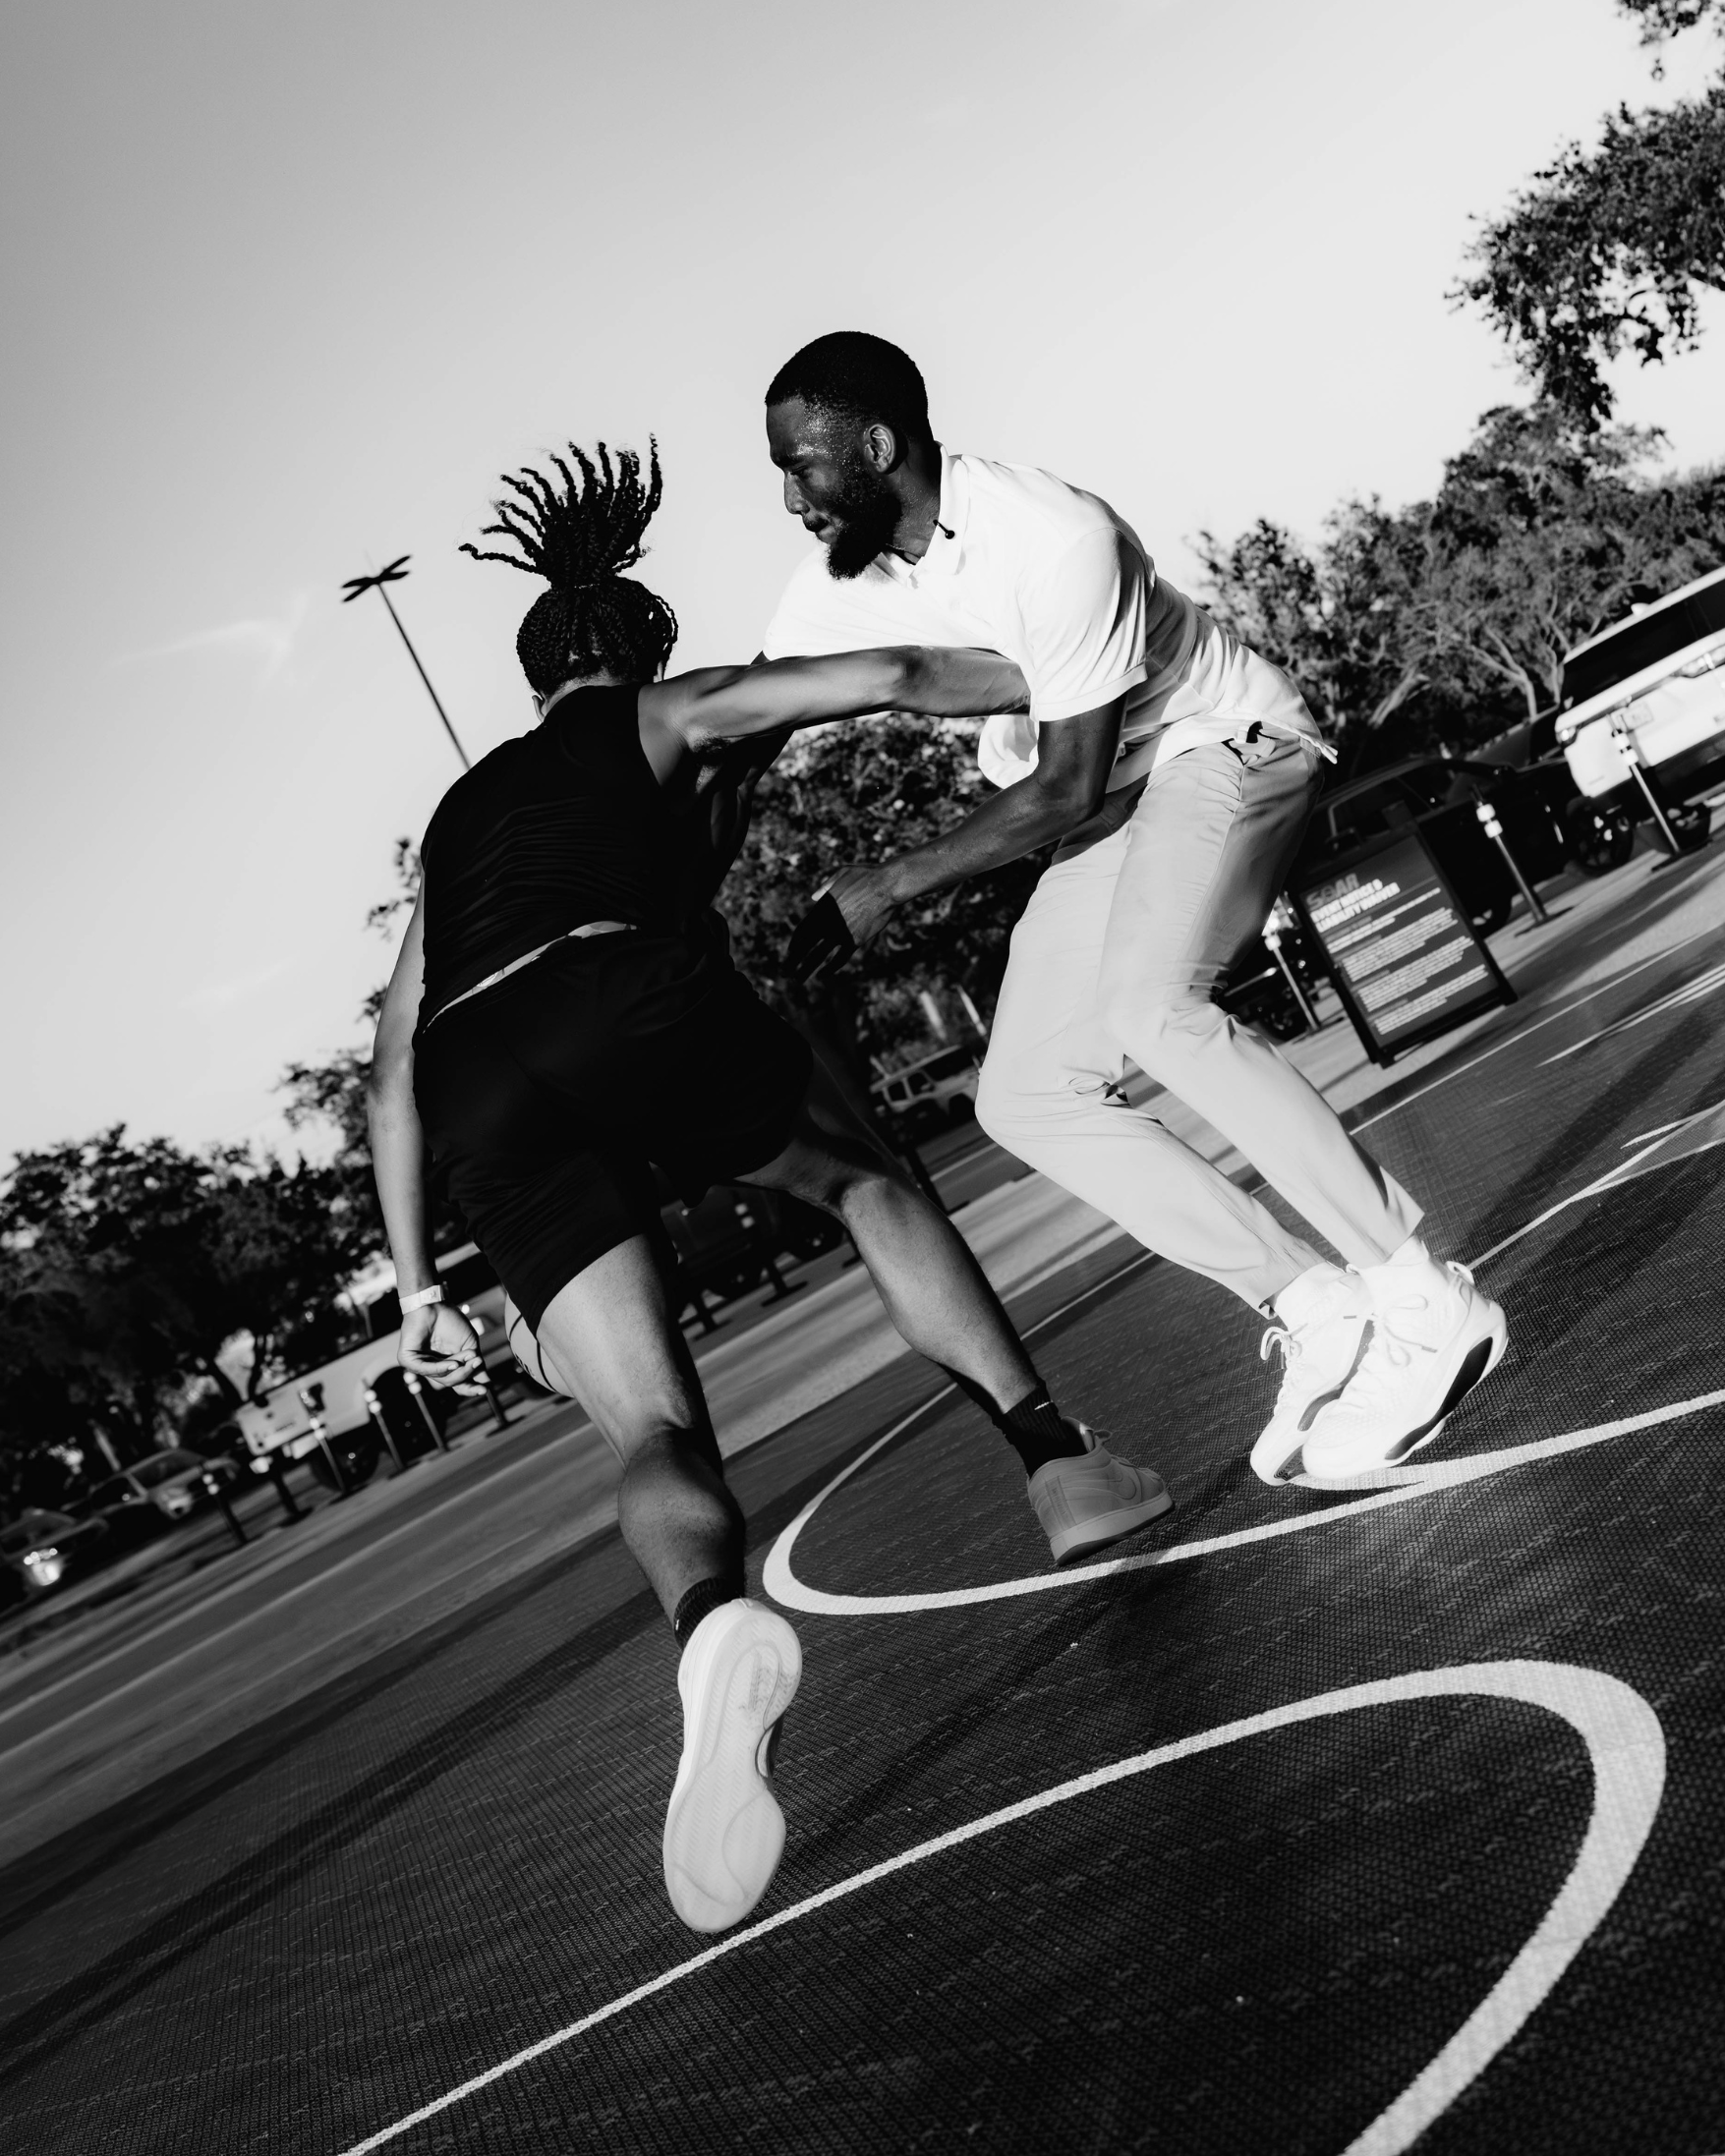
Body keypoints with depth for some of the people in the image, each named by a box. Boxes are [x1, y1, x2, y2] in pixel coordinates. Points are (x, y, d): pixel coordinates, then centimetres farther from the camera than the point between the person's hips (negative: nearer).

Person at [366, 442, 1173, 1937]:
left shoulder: (459, 813, 37)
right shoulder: (656, 719, 25)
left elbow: (397, 1068, 31)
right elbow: (887, 679, 12)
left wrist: (416, 1283, 32)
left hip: (483, 1093, 3)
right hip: (632, 1000, -3)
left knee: (657, 1438, 0)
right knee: (867, 1182, 25)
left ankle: (714, 1620, -35)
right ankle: (1058, 1461, 13)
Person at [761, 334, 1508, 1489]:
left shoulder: (1053, 538, -29)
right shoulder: (842, 584, -6)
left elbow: (1066, 788, -25)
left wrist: (889, 886, -23)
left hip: (1226, 741, -8)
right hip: (1108, 798, 8)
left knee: (1149, 1006, -34)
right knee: (1028, 1097, -4)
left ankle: (1429, 1304, -23)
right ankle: (1319, 1310, -2)